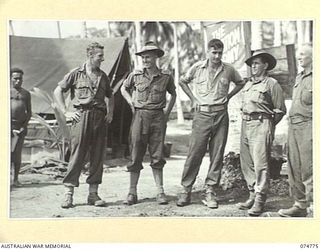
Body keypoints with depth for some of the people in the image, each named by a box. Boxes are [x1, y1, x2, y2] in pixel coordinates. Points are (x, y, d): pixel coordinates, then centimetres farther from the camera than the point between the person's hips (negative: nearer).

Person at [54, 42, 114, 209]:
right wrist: (66, 112, -3)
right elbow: (58, 91, 3)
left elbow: (110, 96, 29)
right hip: (81, 116, -4)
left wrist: (110, 113, 15)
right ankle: (69, 194, -3)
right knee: (77, 154, -8)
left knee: (97, 156, 3)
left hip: (99, 117, 5)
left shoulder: (103, 76, 17)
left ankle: (93, 194, 10)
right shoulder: (76, 74, 3)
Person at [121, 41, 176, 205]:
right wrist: (131, 103, 7)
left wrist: (168, 111, 9)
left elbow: (173, 94, 19)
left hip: (158, 117, 0)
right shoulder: (135, 75, 3)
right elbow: (124, 89, 21)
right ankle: (132, 193, 7)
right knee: (136, 155, 1)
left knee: (157, 155, 2)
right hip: (140, 116, 0)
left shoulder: (166, 76, 2)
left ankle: (160, 192, 8)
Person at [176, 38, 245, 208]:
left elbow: (240, 83, 23)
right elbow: (182, 82, 17)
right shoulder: (197, 68, 2)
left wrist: (228, 96, 10)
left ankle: (210, 191, 9)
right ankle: (186, 190, 4)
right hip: (202, 114, -1)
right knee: (194, 153, -4)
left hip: (221, 115, 2)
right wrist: (193, 99, 7)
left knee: (217, 155, 2)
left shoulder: (229, 70, 5)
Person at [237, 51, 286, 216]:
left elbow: (280, 110, 0)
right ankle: (253, 195, 18)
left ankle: (260, 200, -5)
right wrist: (246, 121, 12)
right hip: (245, 125, 7)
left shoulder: (272, 84, -2)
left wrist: (267, 126, 3)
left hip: (261, 125, -7)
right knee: (246, 163, 8)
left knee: (260, 163, -10)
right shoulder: (248, 84, 18)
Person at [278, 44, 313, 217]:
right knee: (294, 167, 8)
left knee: (308, 168, -10)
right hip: (293, 125, 8)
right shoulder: (299, 77, 20)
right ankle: (300, 205, 16)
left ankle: (313, 203, -3)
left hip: (308, 125, -8)